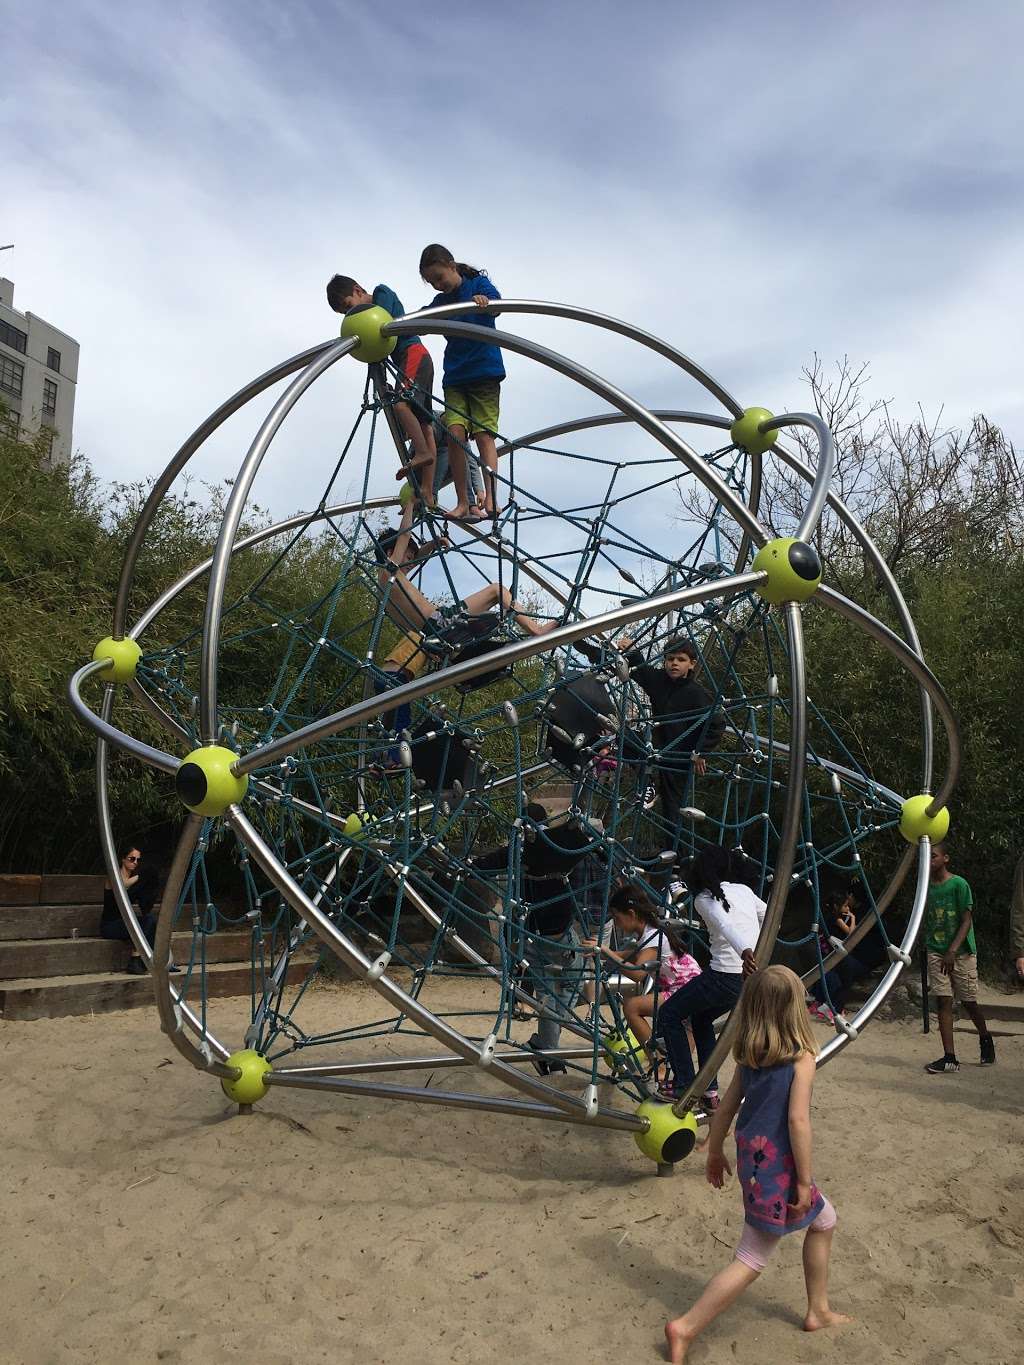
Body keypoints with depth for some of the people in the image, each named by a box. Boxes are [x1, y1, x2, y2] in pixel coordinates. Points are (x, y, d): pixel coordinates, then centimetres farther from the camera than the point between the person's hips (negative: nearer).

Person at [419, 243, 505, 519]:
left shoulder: (479, 284, 3)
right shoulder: (440, 302, 15)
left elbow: (495, 300, -18)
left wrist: (483, 300, -41)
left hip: (485, 372, -3)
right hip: (455, 377, 4)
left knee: (484, 434, -11)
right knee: (455, 433, -12)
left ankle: (490, 499, -18)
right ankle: (463, 502, -10)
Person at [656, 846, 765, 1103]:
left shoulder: (705, 899, -7)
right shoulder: (744, 891, 13)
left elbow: (725, 925, -26)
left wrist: (745, 952, -43)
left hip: (725, 977, -7)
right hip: (754, 976, 7)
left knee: (669, 1014, 12)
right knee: (701, 1017, 28)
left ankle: (684, 1086, 9)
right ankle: (709, 1090, 26)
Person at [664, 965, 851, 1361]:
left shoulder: (748, 1054, 3)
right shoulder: (802, 1056, -15)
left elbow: (726, 1107, 7)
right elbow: (797, 1119, -19)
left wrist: (715, 1153, 18)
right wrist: (804, 1180, -12)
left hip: (750, 1154, 7)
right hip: (778, 1164, -7)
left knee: (824, 1220, 26)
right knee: (752, 1259, 5)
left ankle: (818, 1311, 38)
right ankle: (687, 1327, 4)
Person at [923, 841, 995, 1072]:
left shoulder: (959, 884, -11)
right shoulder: (926, 886, 5)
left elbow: (966, 921, -14)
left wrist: (952, 951, -20)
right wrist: (926, 945, 8)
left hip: (962, 952, -4)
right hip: (936, 953, 4)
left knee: (968, 1001, 8)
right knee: (943, 1002, -3)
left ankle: (985, 1040, 36)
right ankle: (949, 1058, -1)